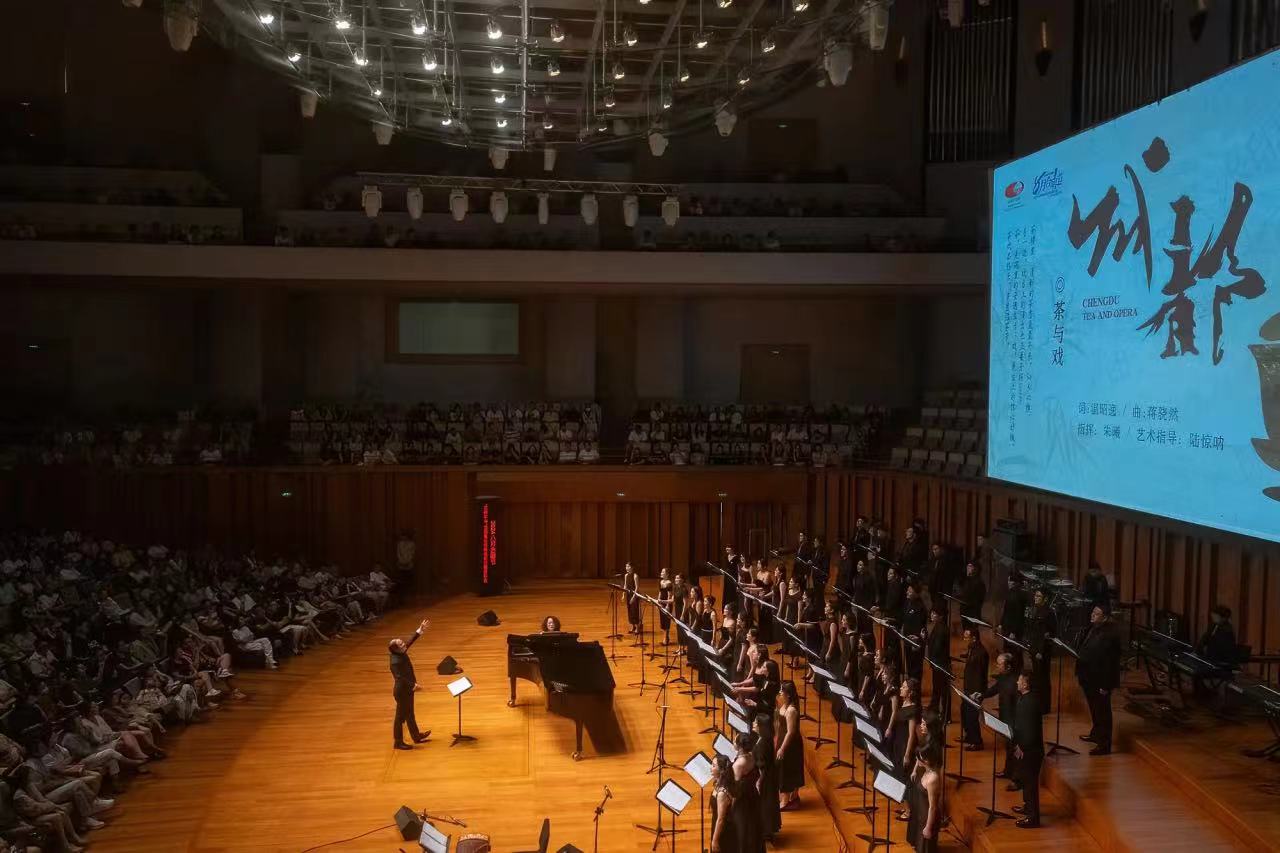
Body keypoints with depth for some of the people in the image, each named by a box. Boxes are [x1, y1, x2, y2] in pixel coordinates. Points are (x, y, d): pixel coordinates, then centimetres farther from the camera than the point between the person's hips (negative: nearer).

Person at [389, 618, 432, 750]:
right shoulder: (396, 662, -30)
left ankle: (416, 736, 38)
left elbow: (410, 641, 4)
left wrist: (421, 629, 3)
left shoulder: (401, 653, -5)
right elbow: (400, 677, -35)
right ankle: (398, 742, 20)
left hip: (407, 690, 9)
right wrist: (413, 685, -36)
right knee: (401, 716, 6)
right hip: (402, 691, -9)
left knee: (410, 714, 23)